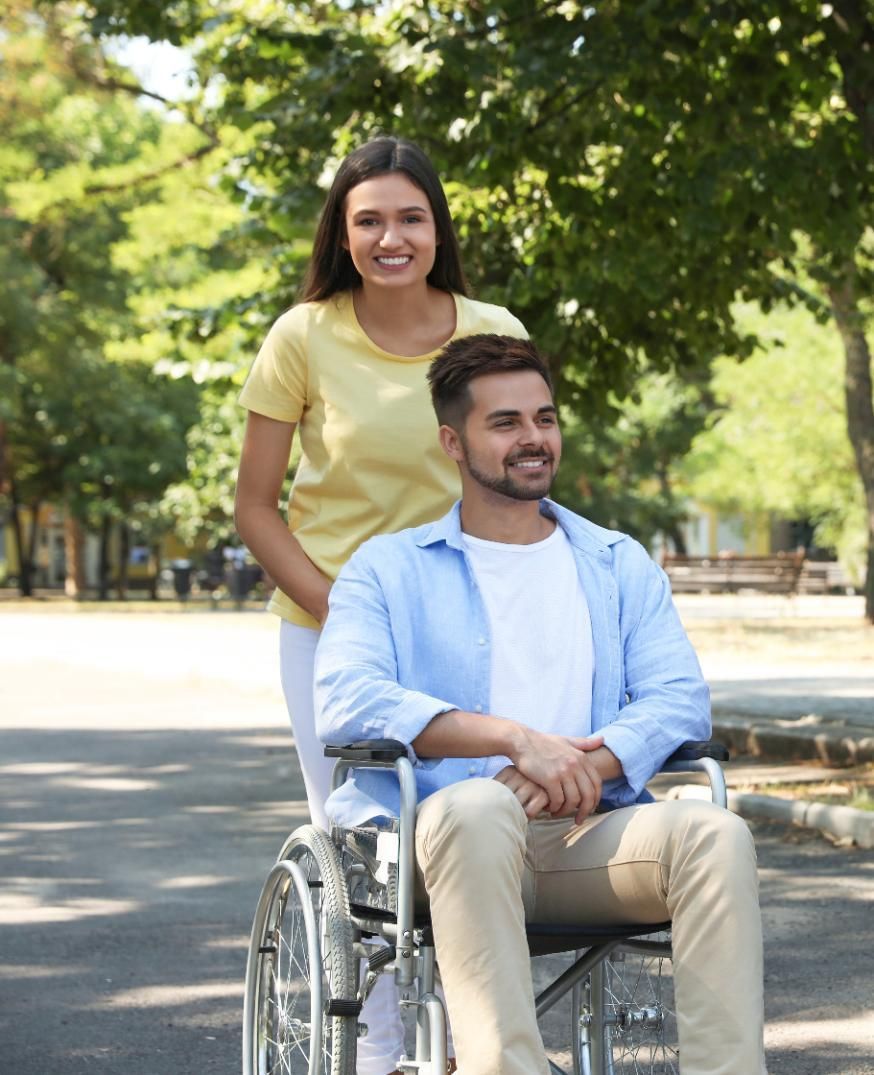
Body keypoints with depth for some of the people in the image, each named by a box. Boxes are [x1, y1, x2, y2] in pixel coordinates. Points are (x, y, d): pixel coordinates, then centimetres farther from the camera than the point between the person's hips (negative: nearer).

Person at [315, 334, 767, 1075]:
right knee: (478, 805, -38)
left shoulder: (621, 565, 21)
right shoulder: (389, 569, 12)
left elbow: (681, 700, 6)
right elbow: (345, 703, -7)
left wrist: (584, 764, -17)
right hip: (446, 838, -3)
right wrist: (515, 738, -20)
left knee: (716, 835, -27)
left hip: (586, 835, 3)